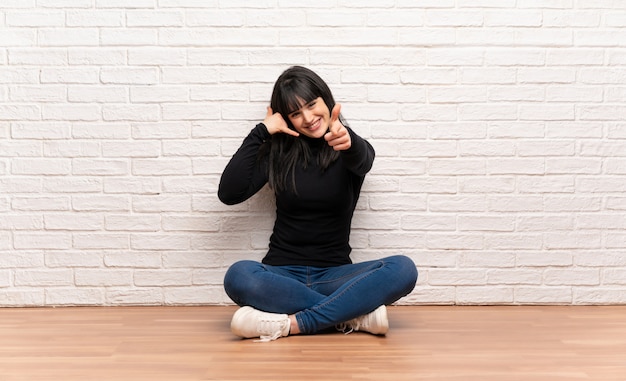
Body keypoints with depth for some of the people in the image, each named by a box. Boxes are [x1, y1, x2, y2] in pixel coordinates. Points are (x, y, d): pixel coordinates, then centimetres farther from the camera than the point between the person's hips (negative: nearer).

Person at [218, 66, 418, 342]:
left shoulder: (353, 148, 4)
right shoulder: (278, 151, 5)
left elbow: (361, 160, -22)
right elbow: (229, 194, -7)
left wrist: (347, 141, -47)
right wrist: (261, 131, -6)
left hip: (333, 275, 0)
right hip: (283, 274, 0)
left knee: (403, 269, -27)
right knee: (238, 276, -34)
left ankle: (289, 324, -30)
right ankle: (353, 315, -27)